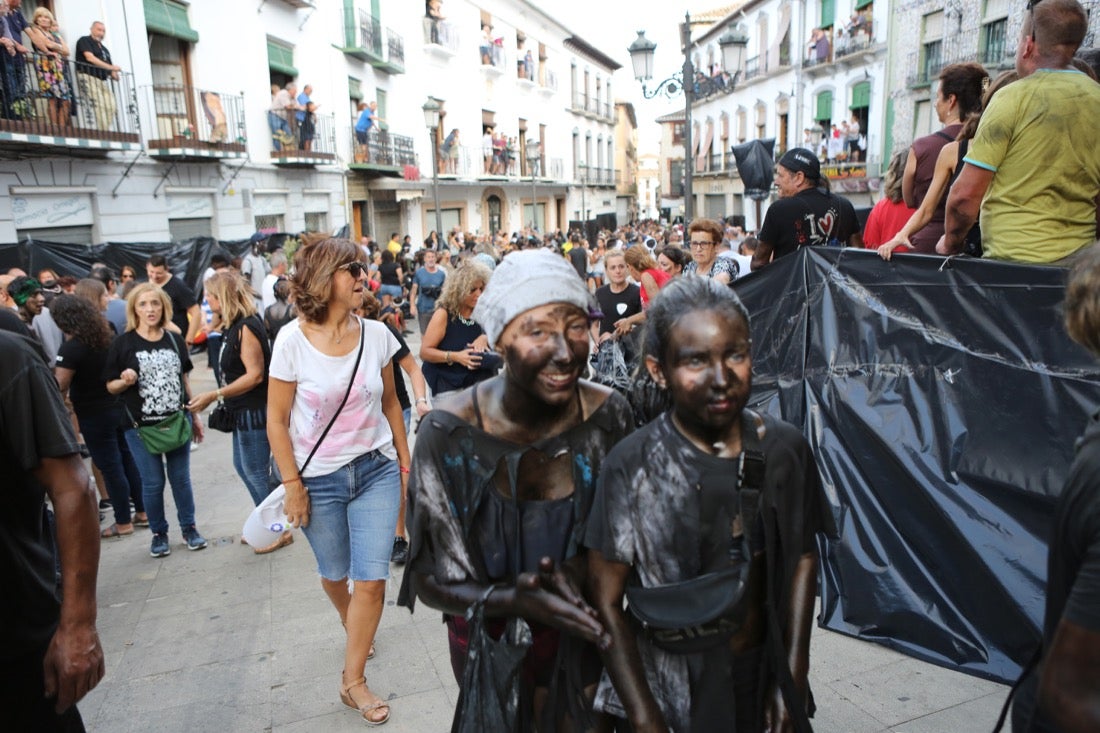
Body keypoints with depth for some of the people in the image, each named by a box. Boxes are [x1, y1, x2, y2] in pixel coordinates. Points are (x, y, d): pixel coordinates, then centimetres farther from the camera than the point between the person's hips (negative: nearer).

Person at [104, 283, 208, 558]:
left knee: (181, 478, 10)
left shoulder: (174, 340, 4)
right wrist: (125, 381, -23)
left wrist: (195, 415, 11)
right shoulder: (123, 343, -5)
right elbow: (111, 386, -1)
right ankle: (159, 533, 23)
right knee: (153, 482, 5)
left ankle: (189, 527, 25)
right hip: (141, 426, -2)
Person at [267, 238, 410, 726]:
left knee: (372, 579, -2)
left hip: (376, 470, 2)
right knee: (335, 573, 18)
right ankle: (351, 623, 52)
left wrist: (405, 463, 9)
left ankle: (353, 681, 17)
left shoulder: (376, 334, -6)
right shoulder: (293, 341, -13)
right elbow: (277, 420, -7)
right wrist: (292, 485, -7)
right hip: (320, 479, -1)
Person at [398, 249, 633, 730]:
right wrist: (511, 598, -36)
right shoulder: (449, 433, -27)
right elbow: (431, 579, -18)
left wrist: (577, 568, -24)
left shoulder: (609, 414, -19)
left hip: (581, 637, 2)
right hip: (491, 641, -2)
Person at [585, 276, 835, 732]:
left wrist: (793, 677, 1)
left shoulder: (784, 448, -8)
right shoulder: (631, 467, -19)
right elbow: (606, 604, -14)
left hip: (763, 677, 3)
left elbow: (803, 558, 3)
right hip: (669, 689, -3)